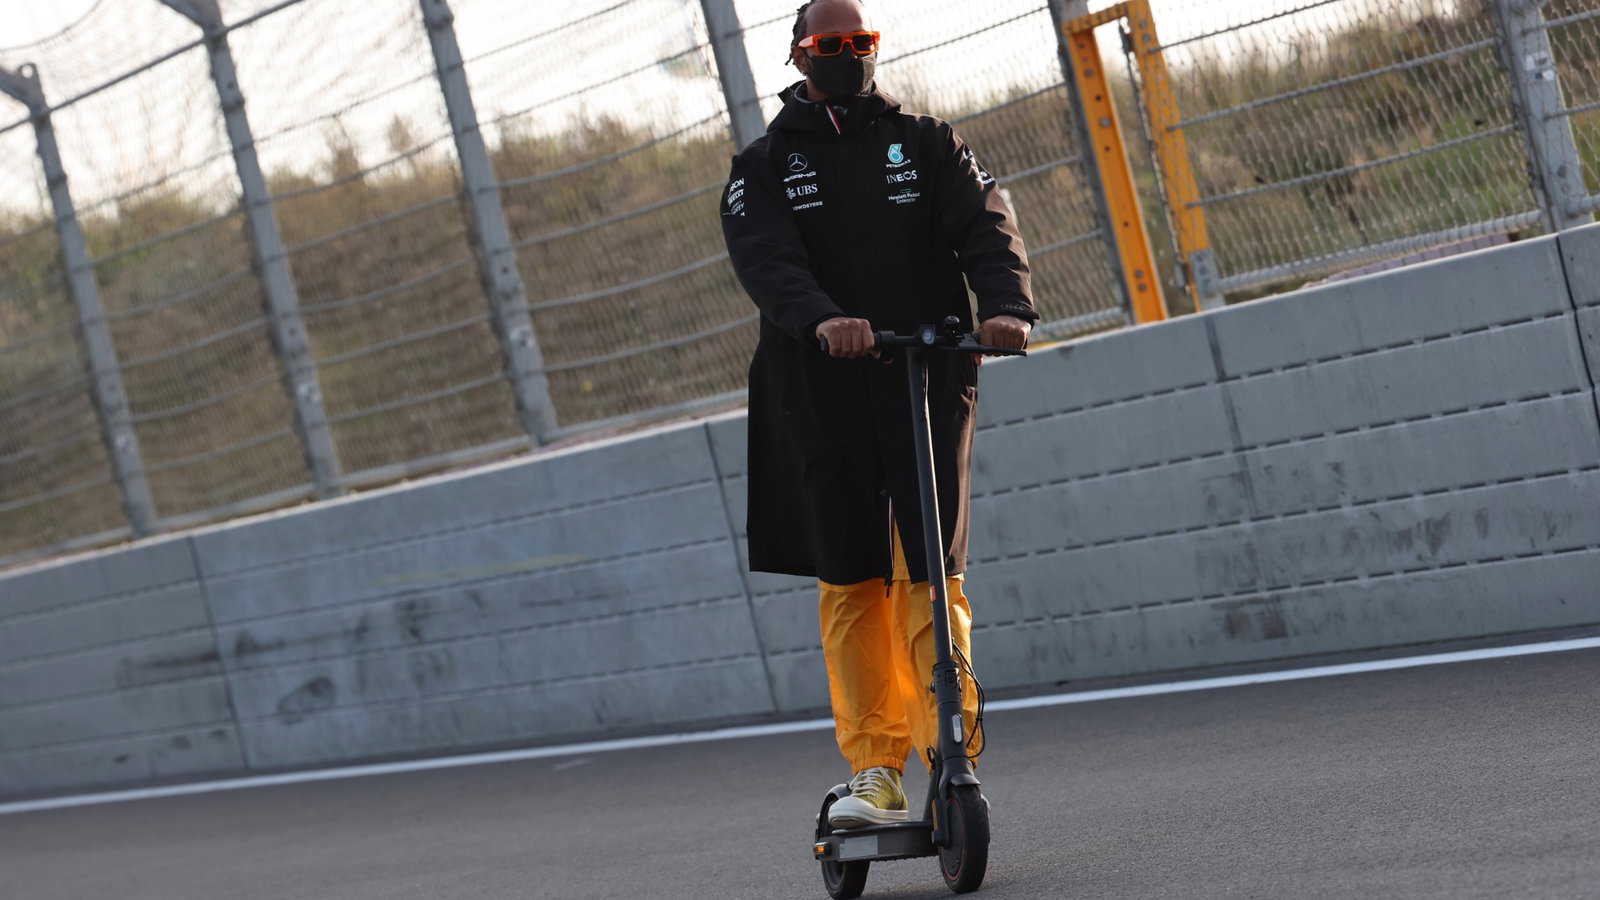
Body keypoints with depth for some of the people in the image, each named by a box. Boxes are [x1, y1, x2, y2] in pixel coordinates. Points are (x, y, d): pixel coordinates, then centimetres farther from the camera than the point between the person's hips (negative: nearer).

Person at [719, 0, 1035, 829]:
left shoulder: (925, 144, 14)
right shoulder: (765, 168, 12)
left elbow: (985, 223, -1)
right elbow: (765, 258, -7)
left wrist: (1006, 304, -23)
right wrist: (820, 319, -29)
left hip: (929, 383, 0)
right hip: (823, 395, 1)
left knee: (929, 574, -7)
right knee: (850, 585, 0)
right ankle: (875, 774, 3)